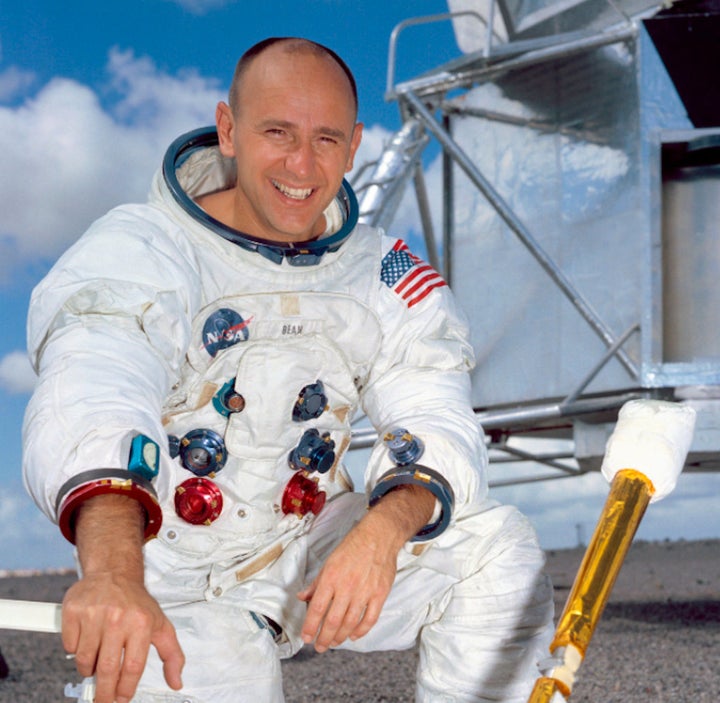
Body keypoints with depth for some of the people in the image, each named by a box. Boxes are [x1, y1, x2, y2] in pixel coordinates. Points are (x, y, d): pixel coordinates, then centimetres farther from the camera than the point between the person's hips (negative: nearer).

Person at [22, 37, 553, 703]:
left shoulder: (387, 276, -2)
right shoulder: (137, 252, -18)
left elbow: (439, 423, -13)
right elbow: (94, 401, -38)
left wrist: (383, 531, -37)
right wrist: (113, 574, -58)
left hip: (315, 550, 3)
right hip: (173, 576, -2)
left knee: (498, 544, -17)